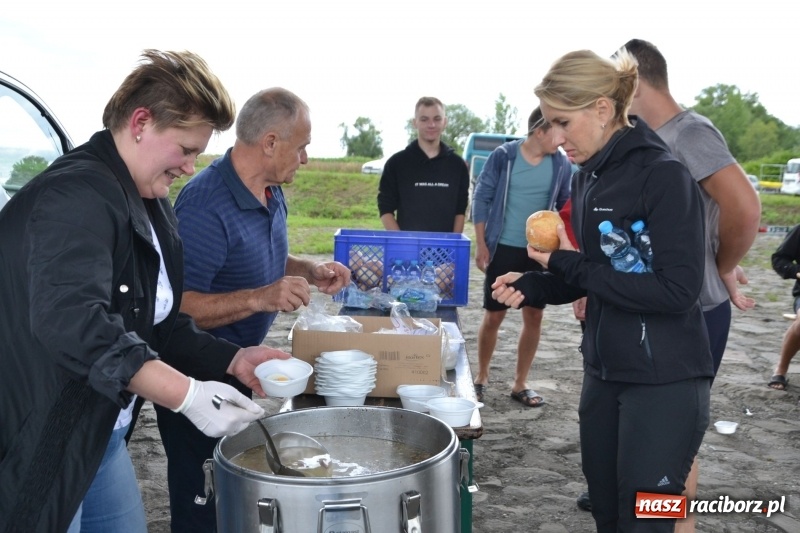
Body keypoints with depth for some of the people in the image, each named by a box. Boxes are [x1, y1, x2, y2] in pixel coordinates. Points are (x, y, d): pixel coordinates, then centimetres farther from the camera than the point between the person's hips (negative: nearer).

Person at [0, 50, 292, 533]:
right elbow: (71, 321, -35)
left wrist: (234, 359, 1)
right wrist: (188, 395, -37)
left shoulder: (153, 209, 11)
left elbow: (160, 325, 15)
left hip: (103, 436, 9)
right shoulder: (76, 196, -21)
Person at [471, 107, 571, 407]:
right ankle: (481, 377, 23)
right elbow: (481, 199, -4)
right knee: (494, 315, 3)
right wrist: (481, 244, -8)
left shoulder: (561, 164, 0)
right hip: (504, 248, -3)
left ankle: (520, 384, 20)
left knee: (534, 316, 6)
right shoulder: (503, 156, -8)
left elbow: (565, 205, 10)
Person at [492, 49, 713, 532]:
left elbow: (677, 290, -22)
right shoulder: (587, 179, 7)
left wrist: (570, 265, -19)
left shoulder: (664, 175, -16)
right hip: (604, 372, 7)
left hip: (664, 382, -7)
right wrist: (532, 285, -4)